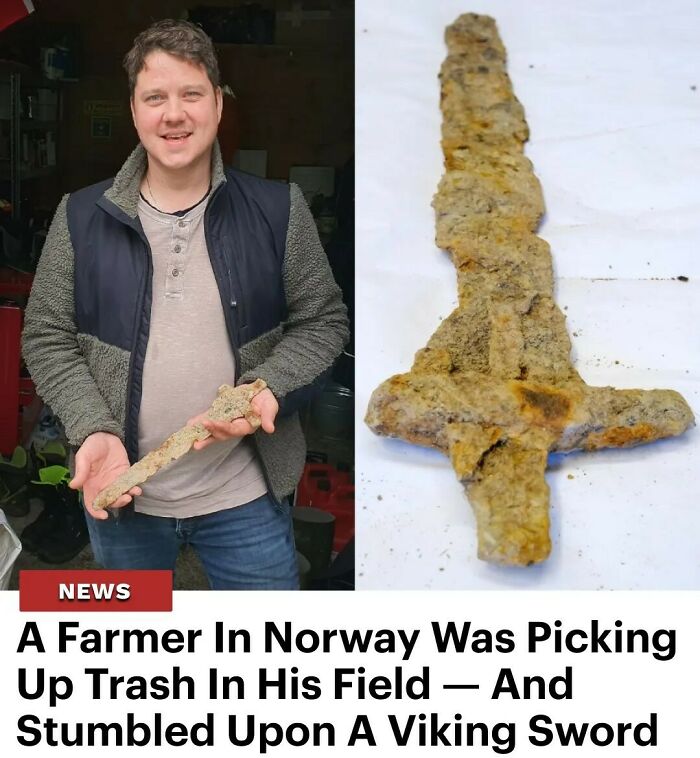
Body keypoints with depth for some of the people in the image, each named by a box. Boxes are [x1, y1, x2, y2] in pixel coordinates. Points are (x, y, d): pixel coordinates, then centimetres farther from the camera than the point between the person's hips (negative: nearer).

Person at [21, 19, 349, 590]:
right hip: (121, 491, 2)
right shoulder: (81, 218, -2)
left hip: (246, 498, -1)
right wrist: (94, 429, -15)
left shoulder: (277, 210, -4)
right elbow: (47, 337, 1)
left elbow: (323, 321, 0)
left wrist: (268, 389, -18)